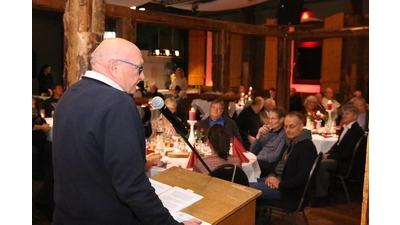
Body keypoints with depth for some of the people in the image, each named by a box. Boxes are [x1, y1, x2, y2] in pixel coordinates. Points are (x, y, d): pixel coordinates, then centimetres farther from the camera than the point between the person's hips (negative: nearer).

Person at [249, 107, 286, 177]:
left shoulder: (285, 134, -7)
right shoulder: (268, 132, 14)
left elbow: (275, 157, -16)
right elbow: (252, 151, 12)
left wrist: (258, 157, -7)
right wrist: (259, 135, -1)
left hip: (270, 166, -6)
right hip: (258, 162, 6)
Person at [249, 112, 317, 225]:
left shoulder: (307, 147, -19)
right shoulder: (289, 142, 11)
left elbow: (302, 177, -27)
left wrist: (280, 185, -21)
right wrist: (272, 175, -1)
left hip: (290, 190, -10)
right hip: (278, 179, 10)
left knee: (248, 189, -17)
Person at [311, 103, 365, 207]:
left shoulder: (357, 131, -14)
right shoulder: (345, 128, 14)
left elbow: (348, 153, -21)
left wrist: (329, 157, -17)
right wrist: (328, 154, 1)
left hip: (346, 163, -9)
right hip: (339, 159, 9)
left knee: (321, 164, -29)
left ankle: (322, 197, -17)